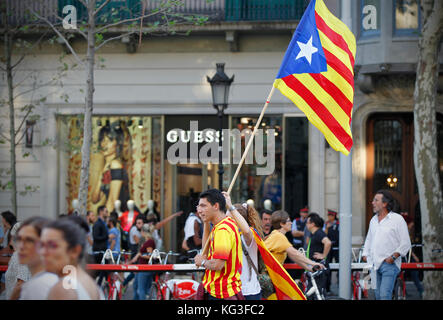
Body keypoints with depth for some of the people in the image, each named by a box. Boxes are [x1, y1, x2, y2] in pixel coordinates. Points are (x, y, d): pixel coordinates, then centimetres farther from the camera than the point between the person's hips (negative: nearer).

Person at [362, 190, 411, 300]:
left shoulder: (397, 219, -4)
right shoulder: (373, 220, 17)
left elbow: (405, 244, -5)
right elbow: (368, 239, 28)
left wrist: (393, 257, -14)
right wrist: (365, 254, 14)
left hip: (389, 264, -7)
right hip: (374, 264, 7)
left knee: (385, 295, -17)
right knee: (377, 295, 7)